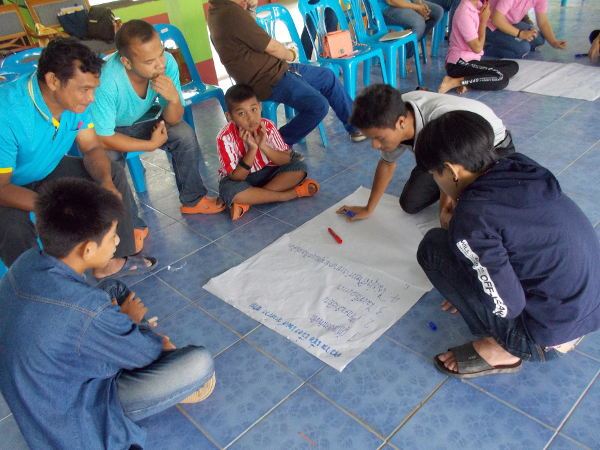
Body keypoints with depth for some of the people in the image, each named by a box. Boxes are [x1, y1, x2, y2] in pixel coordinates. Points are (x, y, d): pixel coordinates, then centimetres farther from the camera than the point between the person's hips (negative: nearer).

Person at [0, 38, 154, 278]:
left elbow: (92, 148, -7)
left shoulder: (74, 99, -17)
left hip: (49, 171, 6)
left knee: (114, 175, -7)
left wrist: (106, 182, -28)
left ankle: (112, 260, 4)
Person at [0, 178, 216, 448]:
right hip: (73, 420, -7)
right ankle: (179, 384, 17)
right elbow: (148, 352, -18)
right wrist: (130, 319, 2)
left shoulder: (26, 263, -14)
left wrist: (118, 316, -4)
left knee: (114, 289, 13)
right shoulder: (87, 312, -37)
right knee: (200, 363, -16)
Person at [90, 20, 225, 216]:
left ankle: (193, 199, 3)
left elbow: (172, 120, -17)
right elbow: (103, 138, -26)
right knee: (109, 160, -31)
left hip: (141, 120, 4)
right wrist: (151, 145, -21)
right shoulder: (106, 83, -39)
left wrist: (174, 99, -38)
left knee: (185, 134, -17)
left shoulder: (167, 62, -27)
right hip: (107, 131, -4)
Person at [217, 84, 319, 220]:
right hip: (241, 178, -3)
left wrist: (263, 146, -32)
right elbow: (237, 177, -25)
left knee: (299, 167, -19)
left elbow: (286, 160, -15)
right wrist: (252, 149, -36)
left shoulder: (268, 126, -16)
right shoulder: (225, 138, -24)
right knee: (229, 191, -38)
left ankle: (248, 201, -22)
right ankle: (291, 194, -25)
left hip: (267, 172, 3)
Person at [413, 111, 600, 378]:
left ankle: (502, 349, 2)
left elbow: (507, 306, -21)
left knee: (433, 247, -8)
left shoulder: (472, 217, -25)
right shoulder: (521, 172, -2)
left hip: (548, 336, -8)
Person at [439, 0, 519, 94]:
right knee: (501, 78, -20)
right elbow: (477, 48, -17)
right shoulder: (464, 13, -19)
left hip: (471, 60, 10)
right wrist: (483, 20, -8)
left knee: (513, 66, 7)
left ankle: (468, 81, -8)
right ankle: (455, 82, -17)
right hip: (459, 63, -10)